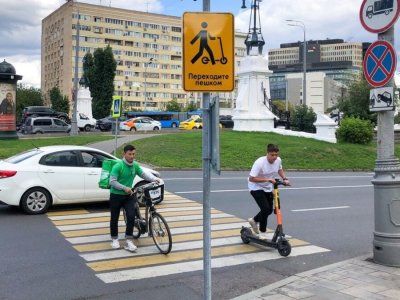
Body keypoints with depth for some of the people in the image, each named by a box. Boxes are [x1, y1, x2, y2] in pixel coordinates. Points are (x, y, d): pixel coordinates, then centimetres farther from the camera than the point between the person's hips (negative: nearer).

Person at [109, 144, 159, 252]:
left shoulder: (135, 165, -1)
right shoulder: (118, 166, -18)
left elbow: (144, 174, 7)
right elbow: (112, 181, -19)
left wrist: (154, 179, -10)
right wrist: (124, 188, -26)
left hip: (128, 195, 4)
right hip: (116, 195, -4)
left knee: (131, 216, -9)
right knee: (114, 218, 8)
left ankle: (129, 241, -2)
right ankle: (114, 239, 27)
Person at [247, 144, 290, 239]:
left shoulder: (278, 160, -12)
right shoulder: (260, 162, -30)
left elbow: (280, 169, 12)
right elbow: (251, 178, -31)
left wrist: (285, 179, -6)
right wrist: (267, 179, -36)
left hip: (267, 188, 7)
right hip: (256, 187, -7)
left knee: (270, 210, 10)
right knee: (265, 208, -18)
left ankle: (254, 220, 38)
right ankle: (262, 231, 4)